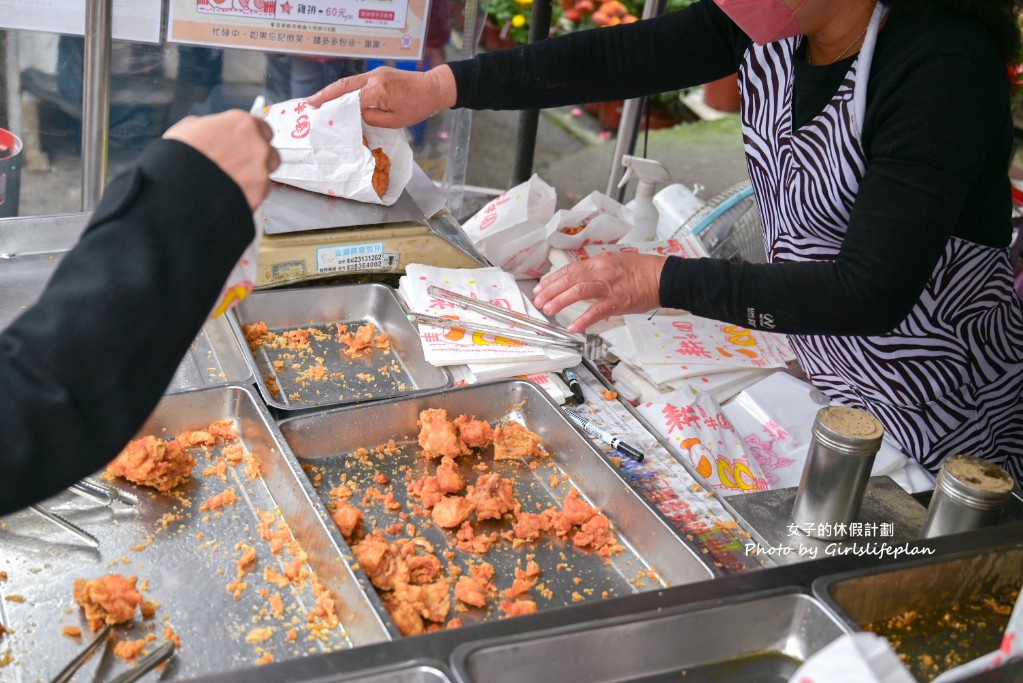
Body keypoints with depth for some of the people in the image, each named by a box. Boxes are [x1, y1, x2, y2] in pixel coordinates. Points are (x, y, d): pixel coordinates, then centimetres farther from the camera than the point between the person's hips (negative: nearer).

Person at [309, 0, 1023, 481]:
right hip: (820, 371, 6)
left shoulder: (945, 66, -29)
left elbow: (873, 291, -32)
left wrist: (664, 280, -31)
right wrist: (437, 87, -19)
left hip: (938, 426, -6)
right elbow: (615, 58, -11)